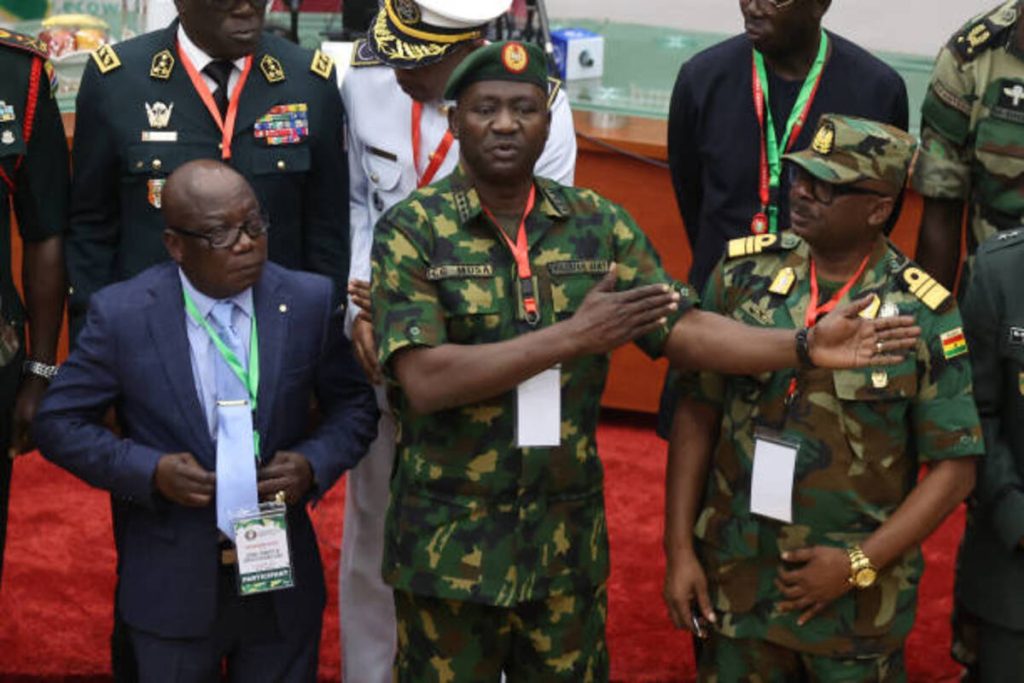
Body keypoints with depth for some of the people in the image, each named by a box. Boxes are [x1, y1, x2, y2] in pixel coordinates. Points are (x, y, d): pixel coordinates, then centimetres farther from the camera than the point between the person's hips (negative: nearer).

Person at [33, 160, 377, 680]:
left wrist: (314, 463, -14)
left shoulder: (309, 302, -5)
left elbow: (354, 406, 5)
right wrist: (150, 471, -17)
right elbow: (58, 424, -4)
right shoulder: (121, 314, -10)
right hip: (173, 592, -2)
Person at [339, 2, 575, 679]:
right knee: (372, 534, 13)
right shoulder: (366, 84, -9)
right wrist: (359, 310, -8)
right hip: (379, 347, 2)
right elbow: (355, 205, 4)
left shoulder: (541, 106, -15)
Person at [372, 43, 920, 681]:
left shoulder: (599, 223, 2)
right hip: (451, 544, -3)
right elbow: (425, 381, -20)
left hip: (568, 539, 3)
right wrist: (572, 337, -22)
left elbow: (684, 328, -3)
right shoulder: (412, 230, -9)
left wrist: (804, 346, -18)